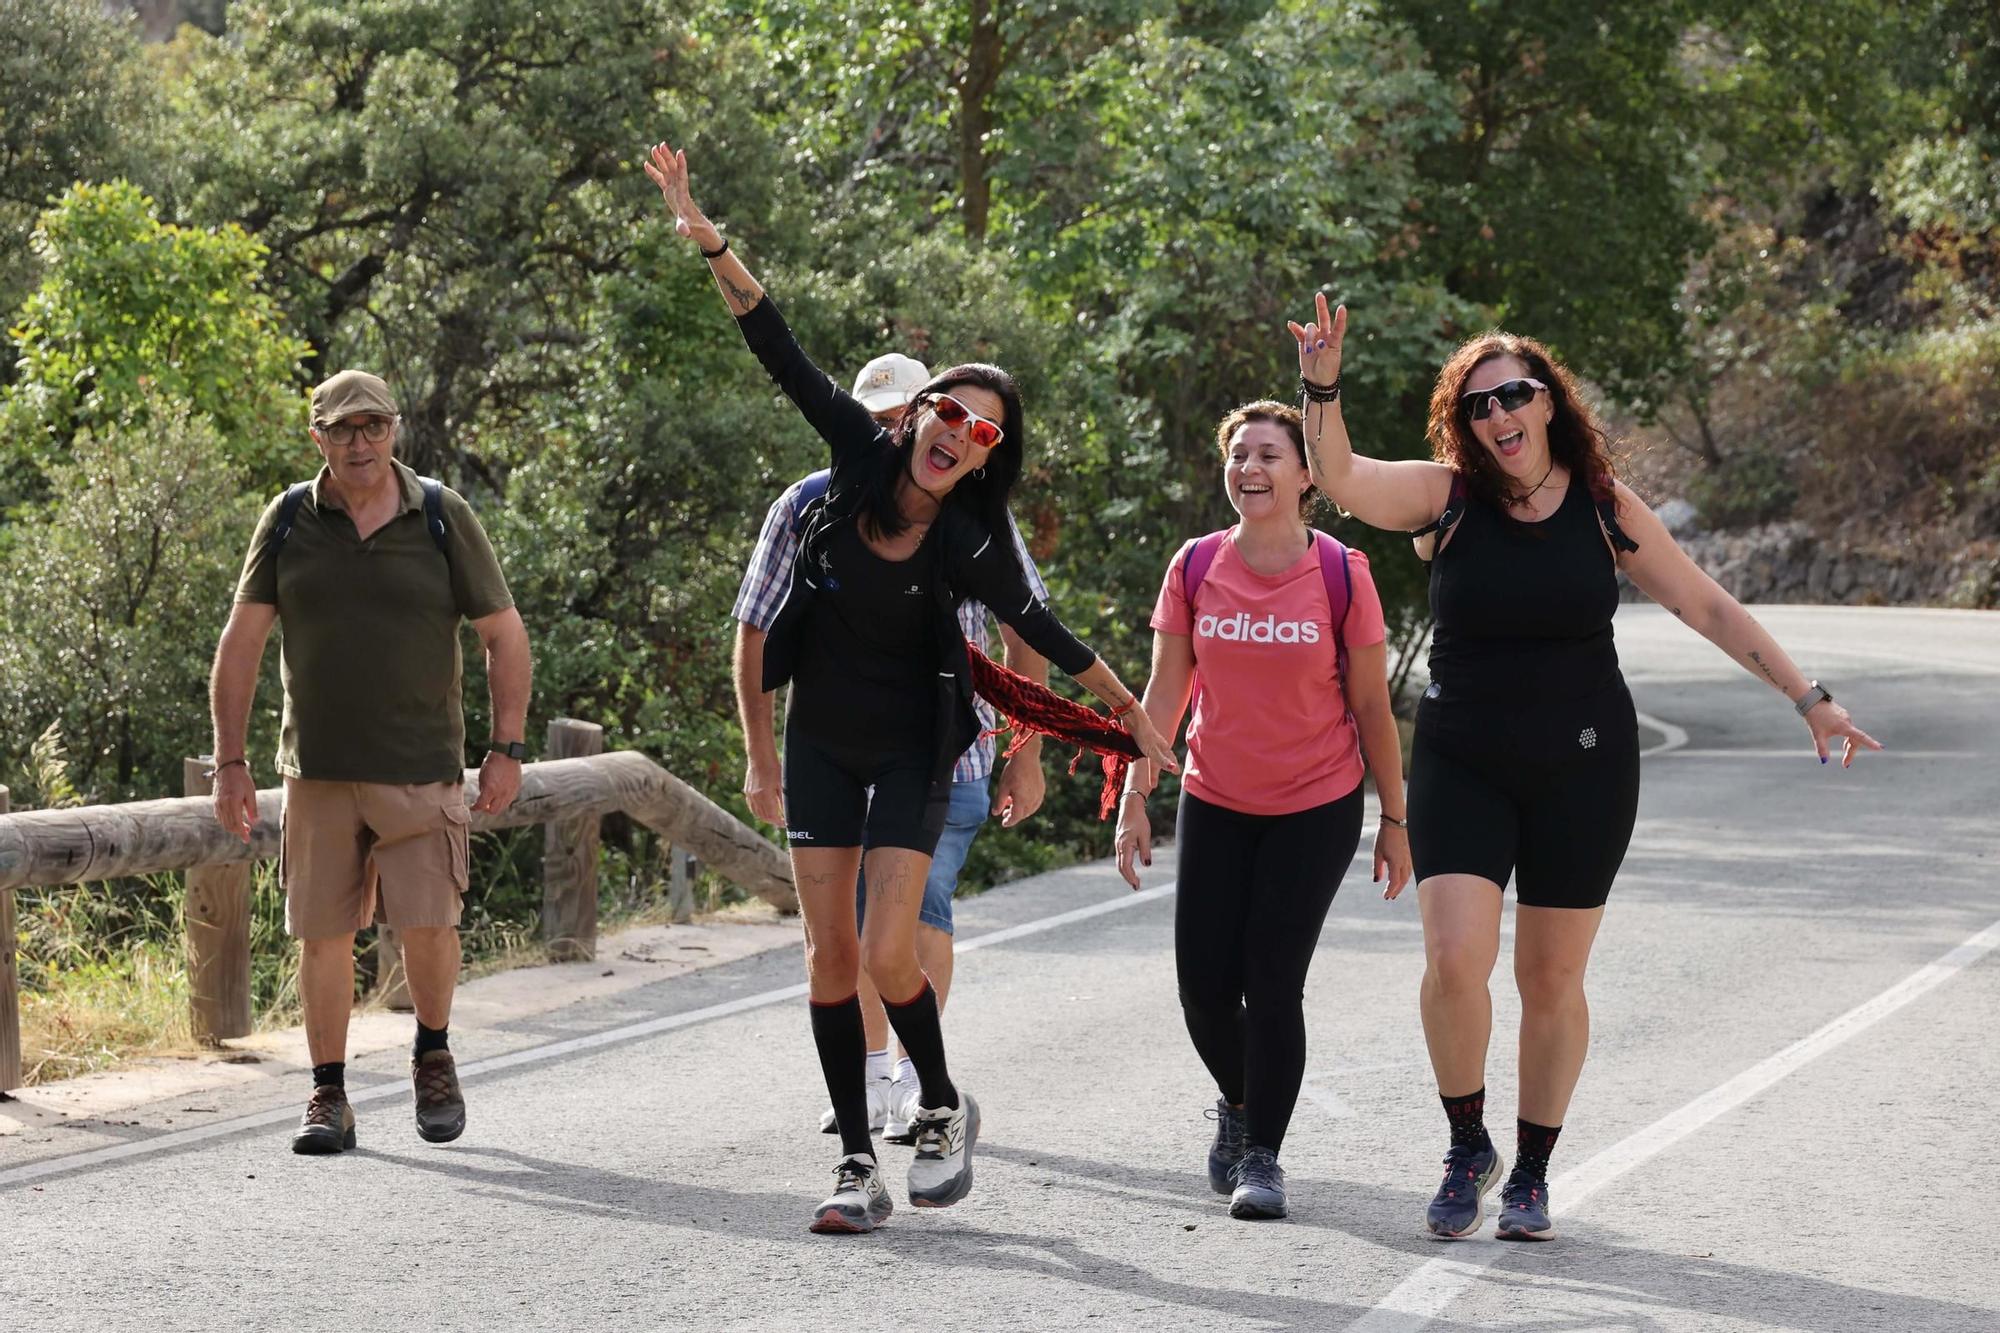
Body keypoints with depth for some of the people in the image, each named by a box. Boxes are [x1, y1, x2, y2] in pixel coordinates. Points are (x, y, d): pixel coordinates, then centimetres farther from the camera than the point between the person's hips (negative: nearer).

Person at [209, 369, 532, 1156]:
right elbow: (241, 641, 5)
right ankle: (328, 1097, 14)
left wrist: (507, 749, -1)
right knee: (322, 934, 2)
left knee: (427, 923, -10)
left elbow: (504, 634, 4)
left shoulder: (443, 518, -1)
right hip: (319, 768, 2)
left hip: (421, 771, -1)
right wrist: (230, 760, 0)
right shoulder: (288, 521, 2)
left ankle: (433, 1055, 17)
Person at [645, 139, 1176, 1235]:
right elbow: (777, 349, -12)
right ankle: (857, 1164, 6)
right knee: (830, 956, 1)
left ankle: (943, 1107, 14)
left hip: (911, 749, -3)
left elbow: (1043, 634, 0)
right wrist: (704, 236, -20)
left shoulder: (970, 548, -14)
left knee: (887, 957, -13)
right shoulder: (861, 453, -10)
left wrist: (1132, 715, 8)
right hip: (821, 738, 3)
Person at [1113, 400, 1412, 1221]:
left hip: (1317, 812, -2)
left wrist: (1394, 820, -1)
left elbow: (1371, 707, -2)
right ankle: (1237, 1103, 31)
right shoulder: (1196, 568, -2)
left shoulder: (1341, 574, -8)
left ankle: (1262, 1156, 7)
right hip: (1215, 806, 3)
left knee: (1273, 984, -8)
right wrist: (1136, 799, -1)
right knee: (1205, 984, 0)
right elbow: (1165, 692, 3)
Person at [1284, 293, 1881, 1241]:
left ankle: (1531, 1176, 22)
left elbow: (1710, 608, 4)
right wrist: (1322, 385, -36)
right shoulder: (1446, 496, -4)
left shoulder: (1606, 508, -2)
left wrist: (1809, 699, 4)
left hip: (1581, 768, 1)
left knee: (1551, 978, 5)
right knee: (1454, 960, -15)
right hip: (1462, 764, -1)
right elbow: (1338, 478, -20)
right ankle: (1468, 1150, 8)